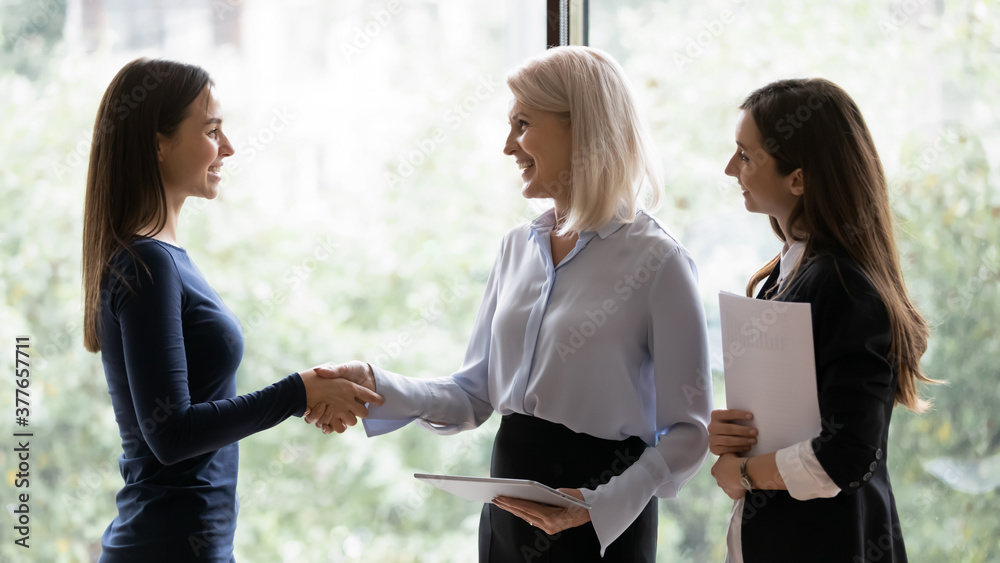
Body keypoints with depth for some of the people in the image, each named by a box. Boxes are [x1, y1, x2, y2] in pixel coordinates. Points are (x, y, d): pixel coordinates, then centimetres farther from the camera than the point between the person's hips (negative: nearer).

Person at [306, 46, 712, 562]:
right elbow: (476, 394, 8)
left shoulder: (656, 261, -11)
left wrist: (601, 505, -24)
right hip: (510, 515, 6)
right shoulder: (518, 247, 8)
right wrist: (377, 388, -6)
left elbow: (686, 433, -12)